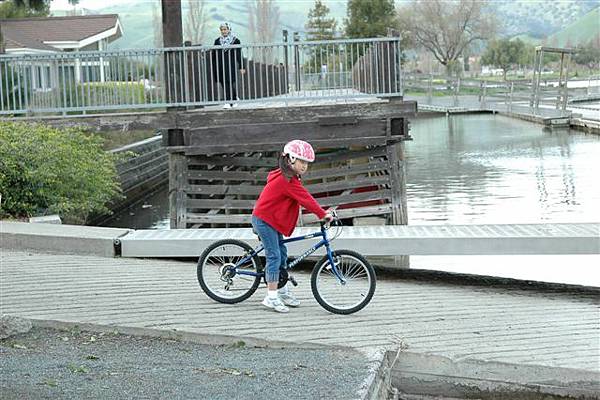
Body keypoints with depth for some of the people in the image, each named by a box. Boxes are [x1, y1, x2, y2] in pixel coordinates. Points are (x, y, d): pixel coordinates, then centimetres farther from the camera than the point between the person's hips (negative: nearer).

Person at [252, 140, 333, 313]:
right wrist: (323, 214, -26)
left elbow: (303, 198, 17)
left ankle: (282, 291, 25)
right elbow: (305, 199, -26)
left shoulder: (289, 178, 12)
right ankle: (271, 297, -9)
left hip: (270, 220, 11)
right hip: (264, 220, -11)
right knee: (274, 256, -11)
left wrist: (321, 212, 12)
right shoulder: (287, 180, -22)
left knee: (281, 253, 15)